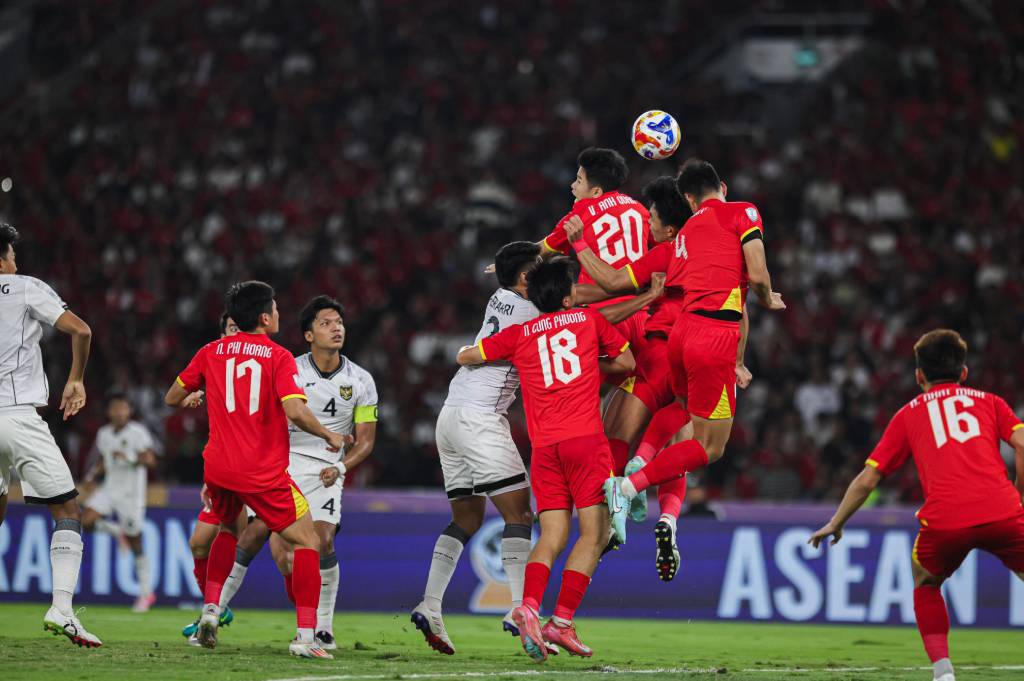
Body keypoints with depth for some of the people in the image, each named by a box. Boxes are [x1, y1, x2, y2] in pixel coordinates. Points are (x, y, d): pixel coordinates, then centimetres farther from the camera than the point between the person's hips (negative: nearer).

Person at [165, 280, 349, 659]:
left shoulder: (211, 352, 7)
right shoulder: (278, 357, -6)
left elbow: (172, 398, 15)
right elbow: (295, 411, -18)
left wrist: (192, 398, 37)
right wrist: (330, 437, -2)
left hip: (218, 468, 5)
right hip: (265, 472, -5)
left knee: (229, 528, 33)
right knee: (307, 541, 5)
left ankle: (210, 608, 18)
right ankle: (305, 636, -8)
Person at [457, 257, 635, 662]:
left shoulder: (519, 334, 14)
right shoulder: (589, 320, 10)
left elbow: (465, 357, 21)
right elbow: (626, 362, 19)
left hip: (544, 446, 3)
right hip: (585, 438, -3)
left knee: (552, 537, 3)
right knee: (594, 534, -1)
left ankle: (529, 606, -21)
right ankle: (562, 622, -11)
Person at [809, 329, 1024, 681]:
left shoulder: (909, 414, 24)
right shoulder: (990, 402, 25)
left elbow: (867, 480, 22)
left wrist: (836, 524, 33)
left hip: (944, 521, 0)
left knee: (925, 584, 27)